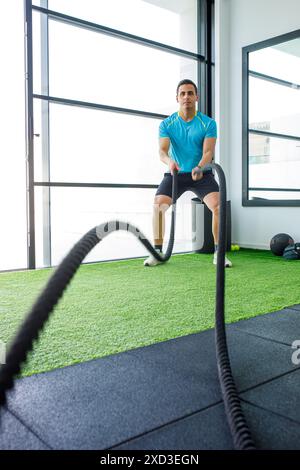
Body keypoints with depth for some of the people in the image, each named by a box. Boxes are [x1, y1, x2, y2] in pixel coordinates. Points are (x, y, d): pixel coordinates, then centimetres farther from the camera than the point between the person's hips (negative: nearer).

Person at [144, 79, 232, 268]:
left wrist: (199, 167, -39)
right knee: (158, 205, -20)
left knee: (218, 205, -22)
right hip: (176, 173, 1)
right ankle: (157, 252, -5)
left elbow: (208, 151, -16)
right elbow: (162, 150, -14)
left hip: (201, 174, -1)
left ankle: (218, 253, -8)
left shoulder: (208, 123, -4)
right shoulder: (167, 124, -1)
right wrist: (169, 161, -39)